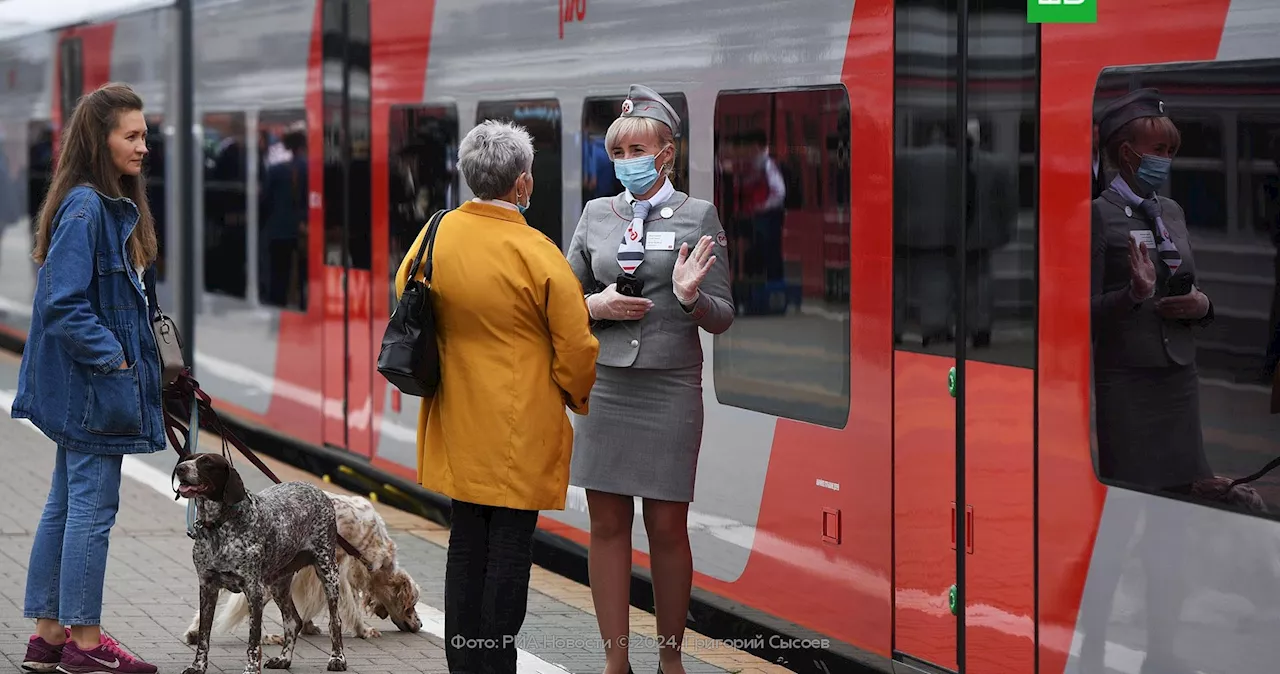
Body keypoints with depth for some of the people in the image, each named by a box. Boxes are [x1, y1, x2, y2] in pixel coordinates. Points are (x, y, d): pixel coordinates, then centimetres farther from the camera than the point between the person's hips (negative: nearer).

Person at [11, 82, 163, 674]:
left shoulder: (117, 207, 12)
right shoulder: (85, 208, -18)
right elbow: (63, 303, -23)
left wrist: (133, 355, 9)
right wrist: (112, 358, -18)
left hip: (86, 387, 10)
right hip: (92, 385, -10)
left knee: (66, 505, 13)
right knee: (93, 508, -3)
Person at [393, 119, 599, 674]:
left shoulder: (437, 233, -3)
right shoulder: (536, 254, -18)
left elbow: (405, 290, 15)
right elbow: (576, 346, -11)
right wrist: (577, 398, 9)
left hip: (458, 421, 6)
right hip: (521, 429, -6)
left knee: (466, 540, 15)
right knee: (510, 544, 3)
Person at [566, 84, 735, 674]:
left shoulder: (698, 216, -1)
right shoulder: (596, 215, 8)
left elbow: (722, 317, -1)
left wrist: (689, 296, -22)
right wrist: (598, 305, -7)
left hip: (670, 388, -3)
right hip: (604, 386, 3)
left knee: (667, 527, 1)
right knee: (606, 523, 4)